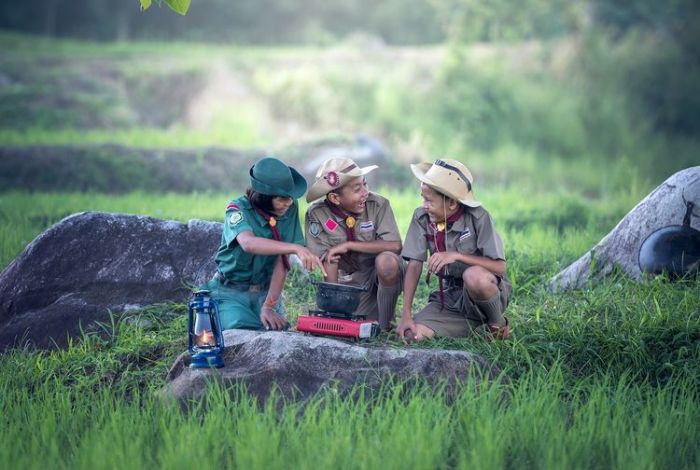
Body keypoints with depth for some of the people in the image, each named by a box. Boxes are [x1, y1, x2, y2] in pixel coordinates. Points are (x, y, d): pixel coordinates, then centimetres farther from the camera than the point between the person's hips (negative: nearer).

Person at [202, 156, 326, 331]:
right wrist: (296, 248, -50)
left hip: (266, 291, 4)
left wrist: (269, 306, -19)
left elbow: (282, 261, -10)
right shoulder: (238, 209, -17)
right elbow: (248, 243, -38)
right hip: (231, 292, -3)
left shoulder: (290, 209, -7)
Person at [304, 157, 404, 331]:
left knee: (386, 261, -34)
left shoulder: (378, 204, -17)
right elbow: (329, 260, -14)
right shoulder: (317, 214, -13)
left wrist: (348, 245, -23)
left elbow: (394, 245, -25)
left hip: (383, 274, -2)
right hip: (349, 282, 2)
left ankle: (386, 325, -15)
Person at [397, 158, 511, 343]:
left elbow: (500, 267, -20)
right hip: (450, 296, 4)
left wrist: (457, 255, -30)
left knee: (474, 276, -40)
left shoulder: (478, 218, -15)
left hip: (488, 290, -4)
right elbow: (414, 265, -5)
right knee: (410, 334, -19)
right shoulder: (421, 217, -4)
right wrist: (406, 314, -14)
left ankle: (499, 324, -8)